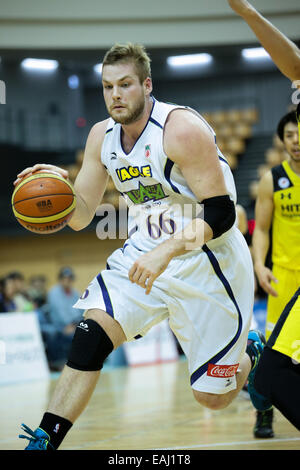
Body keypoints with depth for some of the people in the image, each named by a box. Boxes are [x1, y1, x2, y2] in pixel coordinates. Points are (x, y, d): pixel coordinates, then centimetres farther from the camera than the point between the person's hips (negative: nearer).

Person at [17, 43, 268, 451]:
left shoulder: (182, 129, -20)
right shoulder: (102, 136, 0)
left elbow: (221, 213, -23)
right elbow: (80, 216, 4)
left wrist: (167, 251, -36)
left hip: (207, 261, -5)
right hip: (144, 254, 5)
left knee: (213, 396, 3)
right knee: (91, 333, -20)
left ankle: (251, 353, 37)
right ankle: (43, 442, -17)